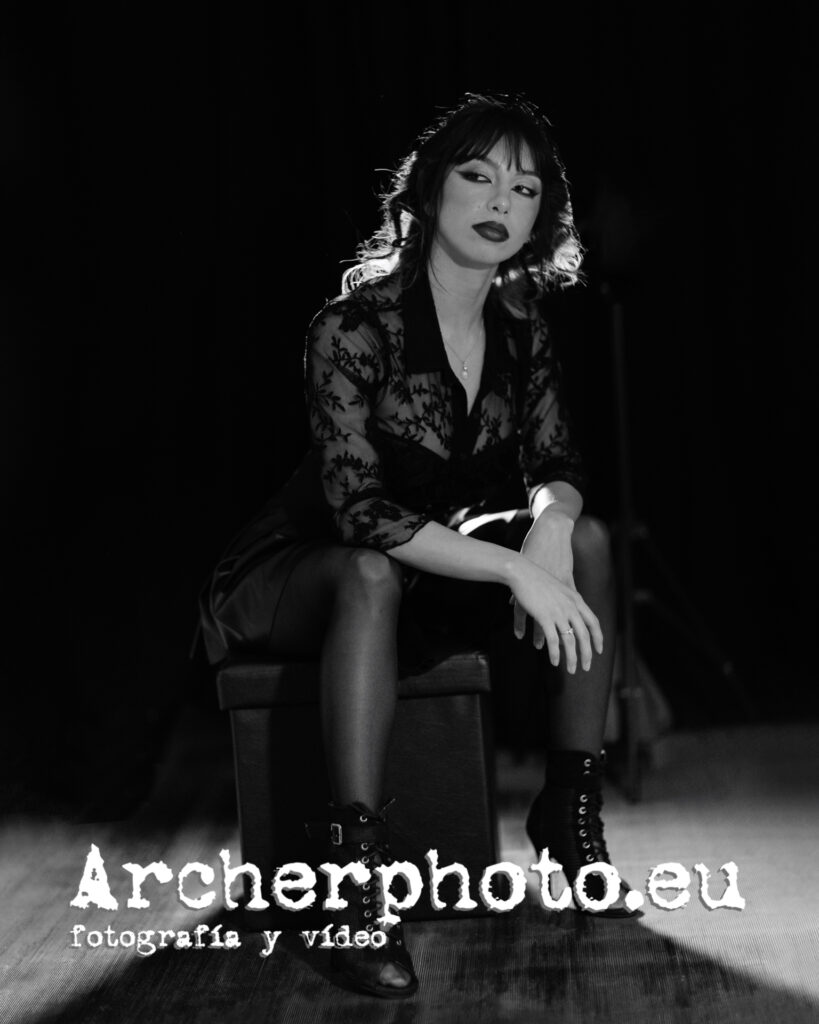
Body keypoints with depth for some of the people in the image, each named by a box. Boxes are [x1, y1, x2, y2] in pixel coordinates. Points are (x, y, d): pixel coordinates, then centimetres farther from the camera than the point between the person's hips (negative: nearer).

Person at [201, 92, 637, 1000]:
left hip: (442, 563, 6)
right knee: (372, 574, -38)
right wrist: (516, 570, -36)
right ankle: (355, 868, -37)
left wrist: (549, 532, -29)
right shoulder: (353, 327, -22)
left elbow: (555, 467, -4)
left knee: (587, 541, -15)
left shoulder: (520, 330, -3)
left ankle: (571, 812, -9)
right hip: (303, 575, -6)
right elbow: (360, 507, -30)